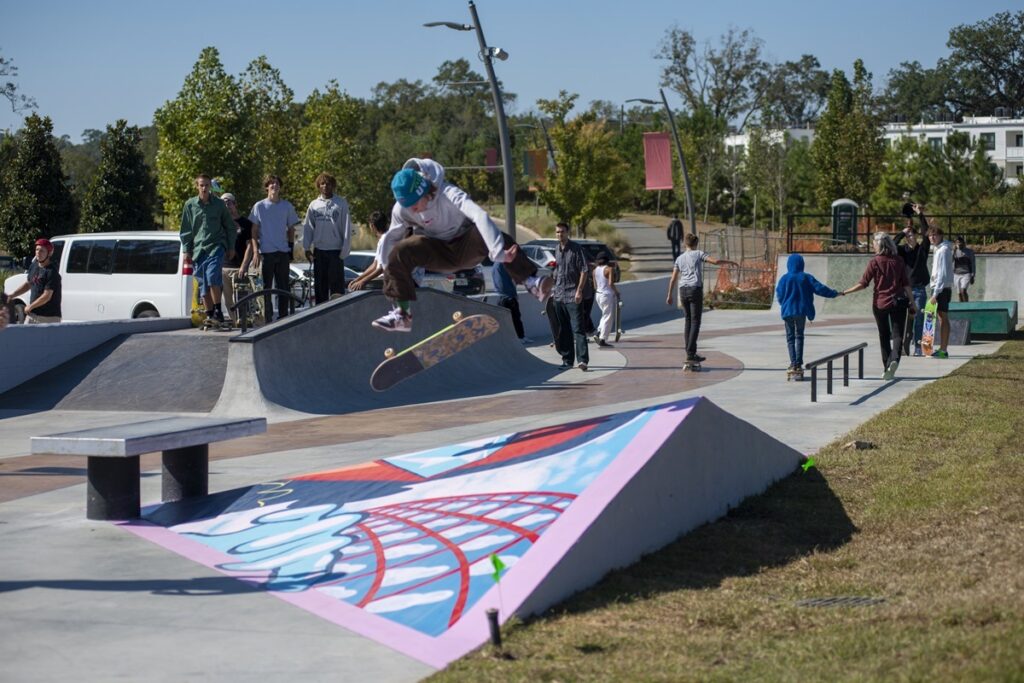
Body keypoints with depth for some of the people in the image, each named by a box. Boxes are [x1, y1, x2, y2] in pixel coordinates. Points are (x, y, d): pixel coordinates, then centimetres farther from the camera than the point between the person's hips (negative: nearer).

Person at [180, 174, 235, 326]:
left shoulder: (219, 204, 4)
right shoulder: (190, 205, 7)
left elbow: (230, 227, 12)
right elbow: (185, 230, 11)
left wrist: (231, 247, 9)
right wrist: (186, 250, 5)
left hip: (216, 246, -3)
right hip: (198, 249, 3)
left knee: (212, 275, -23)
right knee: (203, 284, 4)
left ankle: (218, 311, -15)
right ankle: (210, 315, 11)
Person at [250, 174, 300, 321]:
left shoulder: (287, 206, 8)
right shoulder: (259, 206, 2)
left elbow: (291, 229, 14)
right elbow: (254, 230, 4)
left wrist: (291, 247, 5)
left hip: (283, 252, 2)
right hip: (266, 252, -2)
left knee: (283, 286, 4)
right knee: (266, 286, 0)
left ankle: (283, 317, 9)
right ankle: (267, 317, 4)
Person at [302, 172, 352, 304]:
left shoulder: (341, 204, -3)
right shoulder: (314, 205, 7)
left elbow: (347, 228, -5)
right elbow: (308, 227, 9)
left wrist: (345, 249, -9)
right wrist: (306, 248, 2)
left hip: (335, 251, -4)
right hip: (318, 250, 4)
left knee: (336, 285, -5)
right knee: (319, 285, 8)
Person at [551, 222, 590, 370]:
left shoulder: (576, 249, -5)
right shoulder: (556, 250, 14)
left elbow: (584, 270, -9)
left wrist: (579, 291, -16)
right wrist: (554, 290, 17)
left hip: (573, 296, -7)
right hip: (558, 296, 7)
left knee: (578, 329, -11)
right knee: (563, 330, 9)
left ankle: (583, 359, -16)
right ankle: (567, 359, 16)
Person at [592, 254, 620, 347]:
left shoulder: (595, 270, 6)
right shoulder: (610, 269, -12)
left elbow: (595, 286, 8)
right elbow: (611, 284, -18)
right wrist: (617, 292, -5)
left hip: (598, 295, 7)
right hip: (608, 295, -7)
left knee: (605, 315, 22)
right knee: (608, 318, 0)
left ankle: (599, 333, 7)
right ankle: (602, 339, -3)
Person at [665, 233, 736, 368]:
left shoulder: (680, 258, 15)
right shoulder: (698, 254, 3)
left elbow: (673, 278, 11)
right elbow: (715, 261, -8)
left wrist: (669, 295, 16)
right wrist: (729, 262, 7)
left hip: (683, 291, 5)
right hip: (695, 289, -5)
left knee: (688, 321, 13)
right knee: (695, 322, -5)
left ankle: (689, 352, 12)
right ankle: (691, 353, -12)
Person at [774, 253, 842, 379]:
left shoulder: (784, 279, -6)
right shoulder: (806, 278, -3)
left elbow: (779, 295, -3)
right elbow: (820, 288, -4)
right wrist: (834, 293, 8)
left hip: (788, 312, -1)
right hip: (801, 312, 1)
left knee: (790, 338, 6)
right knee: (799, 337, 14)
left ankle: (793, 364, -8)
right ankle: (799, 364, 8)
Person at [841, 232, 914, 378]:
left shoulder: (874, 262, -7)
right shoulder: (898, 261, 0)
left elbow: (863, 284, -8)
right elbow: (906, 284, 1)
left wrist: (844, 292, 1)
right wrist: (912, 301, 8)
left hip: (880, 303, -1)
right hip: (898, 302, 1)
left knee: (884, 336, 13)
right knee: (897, 334, 0)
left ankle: (887, 367, 15)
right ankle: (895, 359, -26)